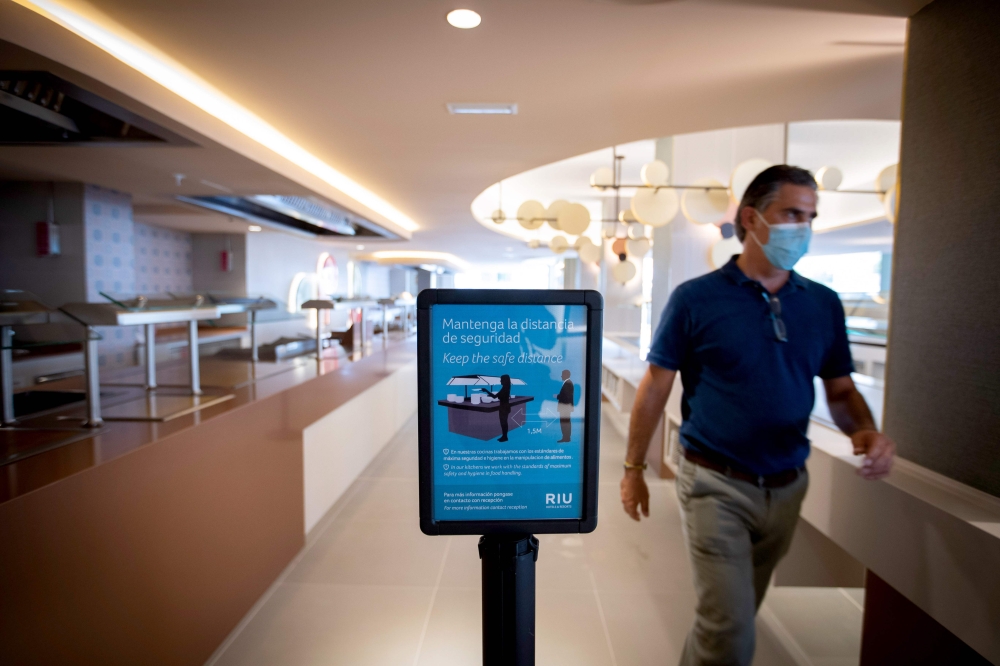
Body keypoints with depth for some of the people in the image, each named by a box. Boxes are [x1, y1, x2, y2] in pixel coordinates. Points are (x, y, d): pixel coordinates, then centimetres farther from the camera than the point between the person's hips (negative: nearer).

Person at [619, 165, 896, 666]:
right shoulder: (696, 299, -11)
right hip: (716, 484, -5)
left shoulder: (824, 304, 3)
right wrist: (633, 469, -3)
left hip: (786, 488, 5)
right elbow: (655, 388, -6)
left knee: (737, 616, 22)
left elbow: (841, 390, 9)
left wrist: (865, 431, -13)